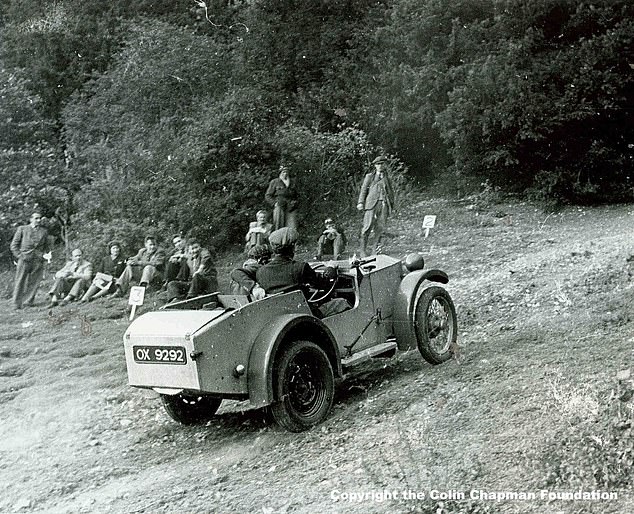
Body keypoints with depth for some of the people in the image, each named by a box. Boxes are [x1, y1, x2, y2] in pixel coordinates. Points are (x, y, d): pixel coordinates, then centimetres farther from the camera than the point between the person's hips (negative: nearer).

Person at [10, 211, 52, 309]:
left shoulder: (44, 231, 17)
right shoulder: (22, 229, 11)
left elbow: (47, 246, 21)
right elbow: (14, 244, 9)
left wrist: (47, 255, 3)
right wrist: (19, 255, -3)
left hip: (38, 260, 2)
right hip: (24, 258, -2)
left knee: (34, 282, 0)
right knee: (20, 281, -4)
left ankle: (29, 301, 10)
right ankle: (17, 304, -1)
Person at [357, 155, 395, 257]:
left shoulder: (387, 179, 23)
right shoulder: (369, 176, 15)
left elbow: (391, 193, 25)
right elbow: (363, 190, 9)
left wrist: (391, 205, 14)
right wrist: (360, 203, -2)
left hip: (384, 205, 3)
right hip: (372, 204, -3)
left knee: (380, 227, -4)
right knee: (368, 226, -10)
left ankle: (376, 249, 1)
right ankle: (363, 250, -5)